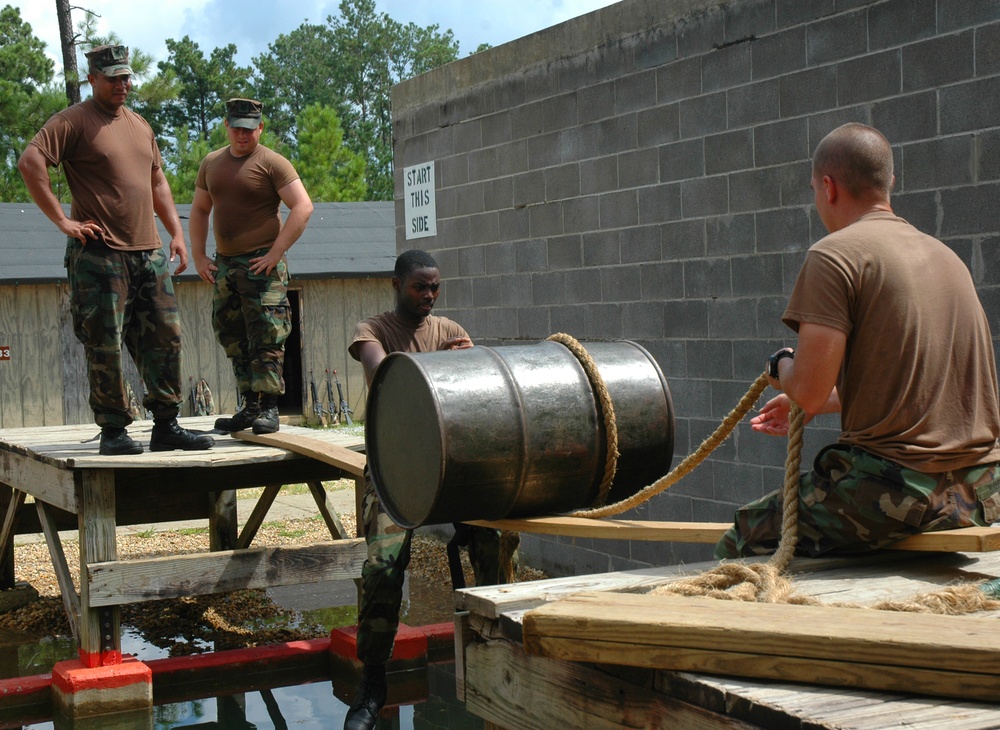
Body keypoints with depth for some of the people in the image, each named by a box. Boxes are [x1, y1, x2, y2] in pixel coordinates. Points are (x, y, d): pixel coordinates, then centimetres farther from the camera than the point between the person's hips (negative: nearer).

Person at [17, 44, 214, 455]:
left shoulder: (140, 125, 19)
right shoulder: (74, 121, -4)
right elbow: (30, 162, -15)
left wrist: (176, 232, 17)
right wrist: (61, 220, -16)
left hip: (148, 253, 7)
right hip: (99, 254, -7)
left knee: (165, 338, 6)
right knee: (105, 345, -3)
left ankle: (166, 427, 14)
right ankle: (113, 431, 6)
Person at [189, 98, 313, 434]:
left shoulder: (272, 163, -6)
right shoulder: (211, 163, 14)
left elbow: (303, 207, -13)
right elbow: (199, 210, 22)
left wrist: (276, 253, -16)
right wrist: (199, 256, 11)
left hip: (261, 264, -7)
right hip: (223, 264, 7)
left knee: (266, 338, -8)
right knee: (233, 339, 9)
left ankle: (269, 408, -4)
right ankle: (250, 406, 16)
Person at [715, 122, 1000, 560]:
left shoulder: (835, 254, -9)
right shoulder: (945, 255, 16)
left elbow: (808, 390, -16)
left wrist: (781, 365, 8)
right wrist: (818, 404, 37)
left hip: (896, 485, -9)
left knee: (738, 547, 7)